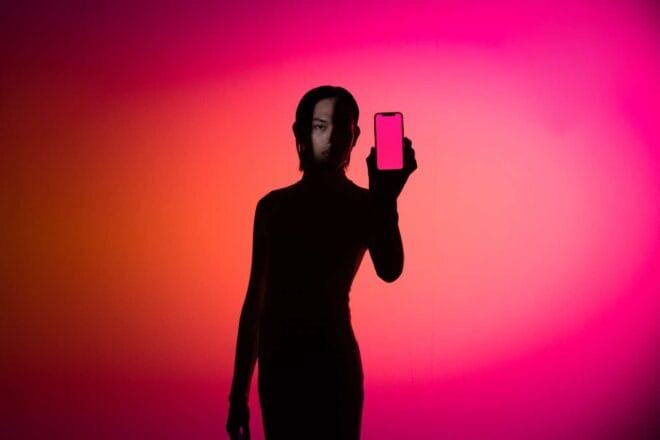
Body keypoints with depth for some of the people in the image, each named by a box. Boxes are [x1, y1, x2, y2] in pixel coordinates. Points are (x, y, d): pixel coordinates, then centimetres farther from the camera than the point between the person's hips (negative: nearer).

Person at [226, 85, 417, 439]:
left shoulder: (365, 204, 0)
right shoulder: (273, 206, 9)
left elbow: (389, 271, -20)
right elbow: (256, 300, 11)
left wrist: (386, 198, -36)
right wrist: (239, 390, 11)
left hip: (334, 363, -3)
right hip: (279, 366, 3)